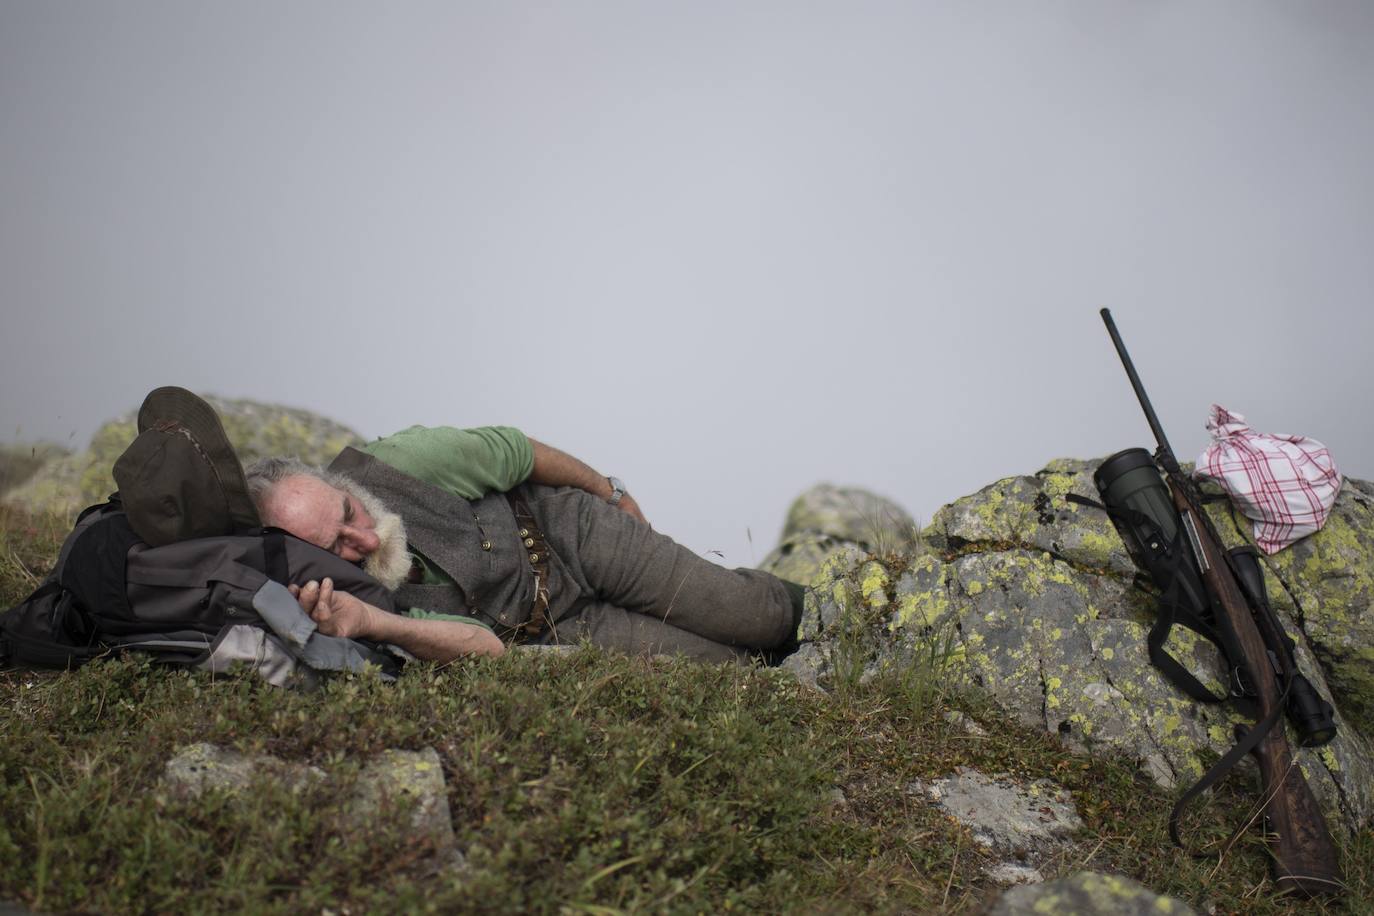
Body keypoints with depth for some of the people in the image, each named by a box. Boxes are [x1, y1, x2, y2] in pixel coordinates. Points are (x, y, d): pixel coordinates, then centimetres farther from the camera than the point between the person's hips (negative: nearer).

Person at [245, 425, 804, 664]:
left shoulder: (391, 463, -26)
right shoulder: (343, 606, -28)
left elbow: (511, 451, -8)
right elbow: (484, 647, -33)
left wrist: (608, 490, 9)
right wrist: (368, 623, -52)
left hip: (569, 531, 1)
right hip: (553, 628, -1)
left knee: (766, 617, -4)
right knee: (726, 665, -11)